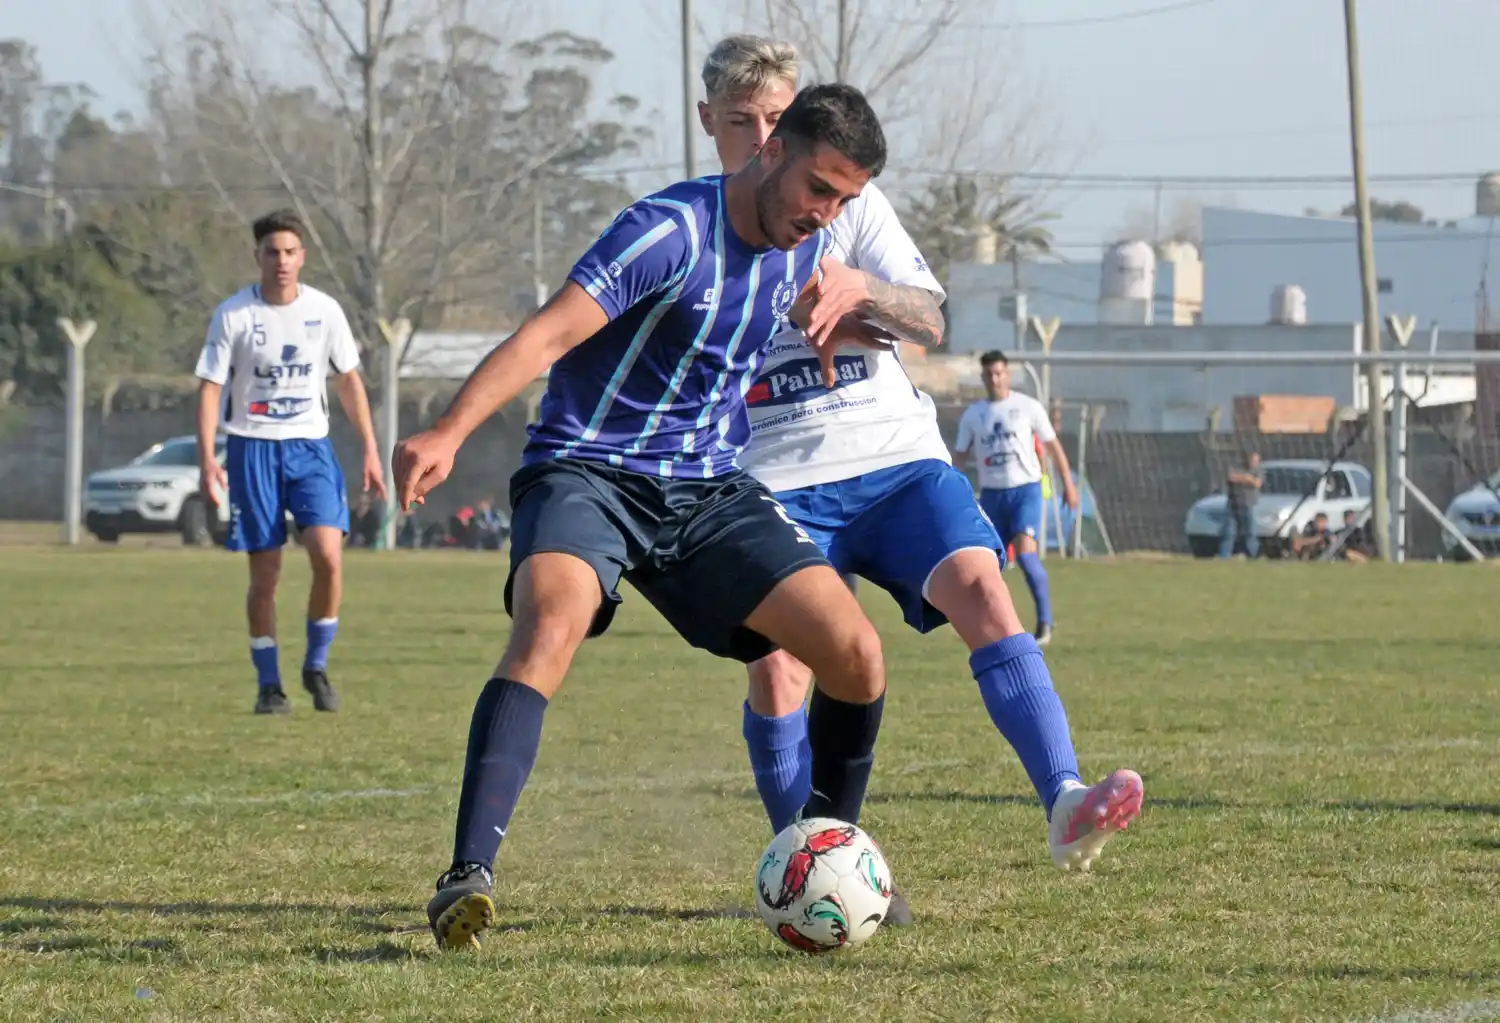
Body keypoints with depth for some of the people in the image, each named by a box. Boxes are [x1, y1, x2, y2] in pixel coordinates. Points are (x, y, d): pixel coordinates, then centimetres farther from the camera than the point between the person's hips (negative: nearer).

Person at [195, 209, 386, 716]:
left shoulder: (325, 310, 2)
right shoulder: (233, 314, -5)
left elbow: (349, 380, 11)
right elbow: (210, 387, -5)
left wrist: (370, 451, 6)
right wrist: (207, 460, -16)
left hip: (311, 446, 1)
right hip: (254, 449, -1)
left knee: (328, 555, -17)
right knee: (265, 574, 0)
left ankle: (316, 666, 2)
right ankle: (269, 685, 12)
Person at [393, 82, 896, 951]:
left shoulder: (806, 244, 4)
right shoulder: (675, 232, -19)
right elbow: (550, 333, -30)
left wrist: (831, 321, 11)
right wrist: (450, 434, -41)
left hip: (710, 489, 6)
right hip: (587, 476, -6)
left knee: (856, 654, -7)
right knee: (549, 631, -34)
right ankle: (470, 877, -41)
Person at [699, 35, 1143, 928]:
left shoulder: (851, 205, 8)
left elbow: (930, 323, -3)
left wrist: (862, 290, -25)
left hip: (897, 457, 1)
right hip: (782, 480, 0)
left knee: (980, 587, -24)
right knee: (778, 671, -17)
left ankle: (1067, 807, -34)